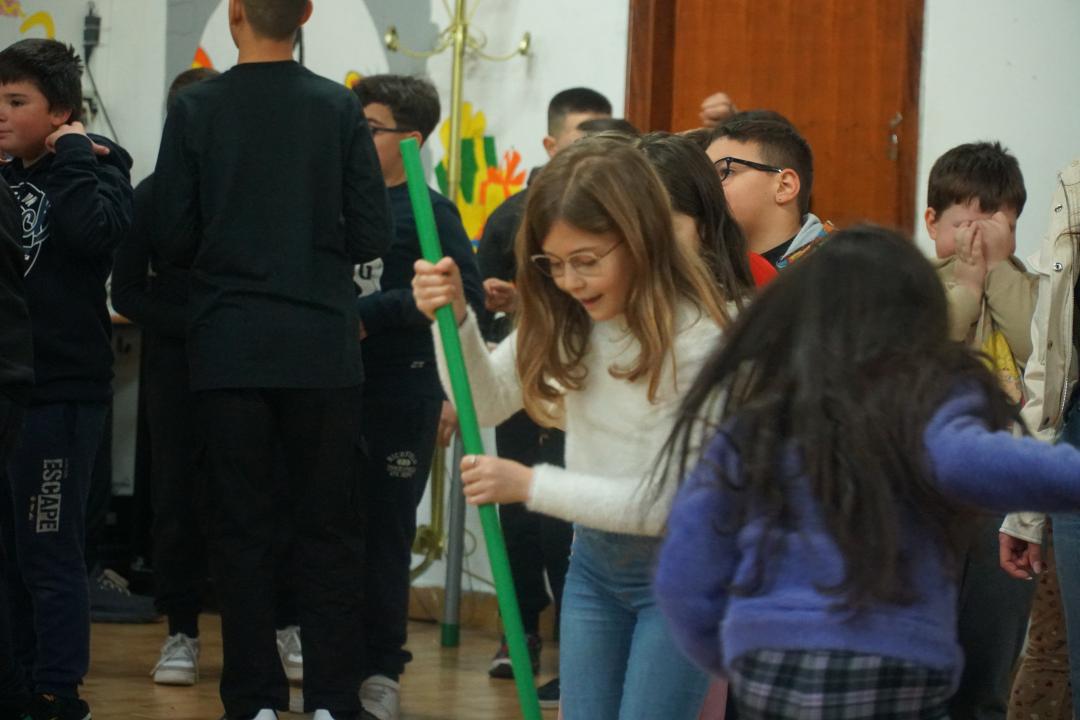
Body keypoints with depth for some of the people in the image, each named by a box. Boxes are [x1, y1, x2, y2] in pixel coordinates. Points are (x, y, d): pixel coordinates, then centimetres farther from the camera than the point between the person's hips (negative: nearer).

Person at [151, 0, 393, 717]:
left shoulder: (196, 109, -5)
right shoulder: (339, 109, -5)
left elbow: (173, 240, -4)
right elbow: (372, 234, -5)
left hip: (229, 352, 0)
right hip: (323, 350, 0)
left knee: (243, 529, 6)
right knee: (330, 530, 7)